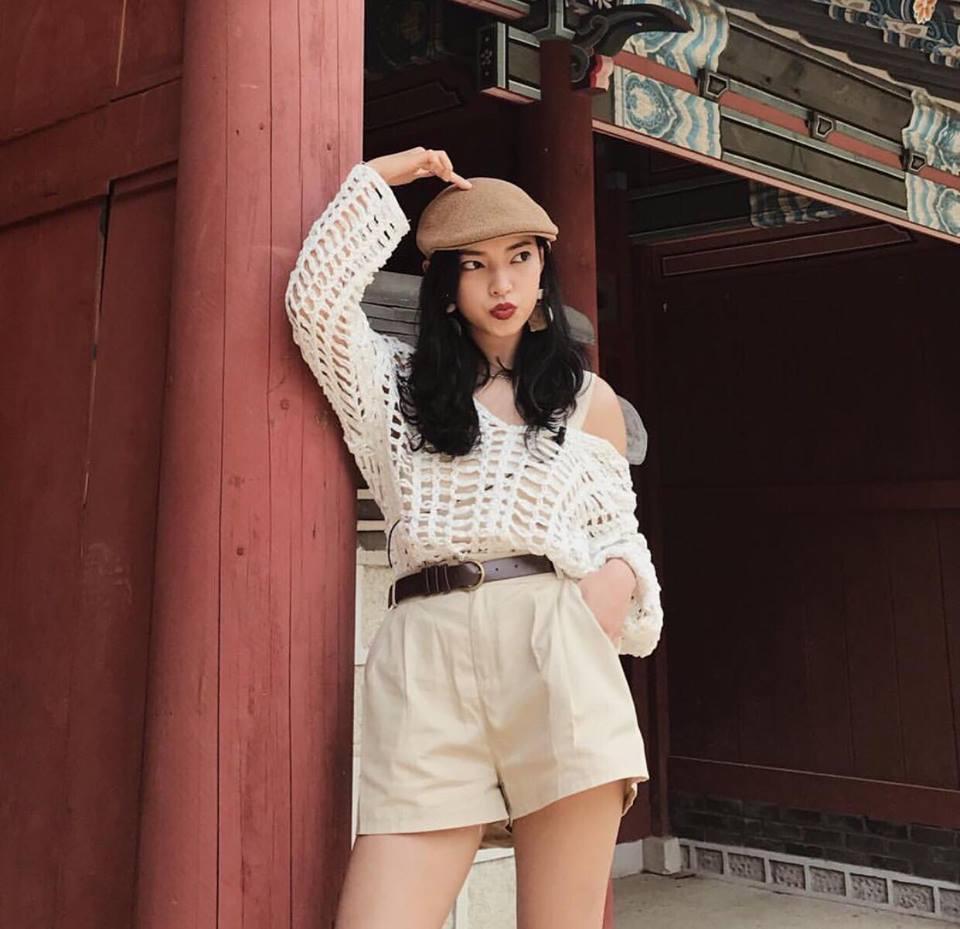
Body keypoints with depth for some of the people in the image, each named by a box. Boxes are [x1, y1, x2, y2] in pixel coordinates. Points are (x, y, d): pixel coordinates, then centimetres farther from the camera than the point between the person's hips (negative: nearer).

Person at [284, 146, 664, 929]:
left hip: (558, 658, 0)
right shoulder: (399, 382, 16)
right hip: (427, 666, 0)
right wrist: (379, 177, 8)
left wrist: (620, 577, -3)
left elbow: (621, 537, 20)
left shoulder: (589, 398, 18)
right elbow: (317, 297, 0)